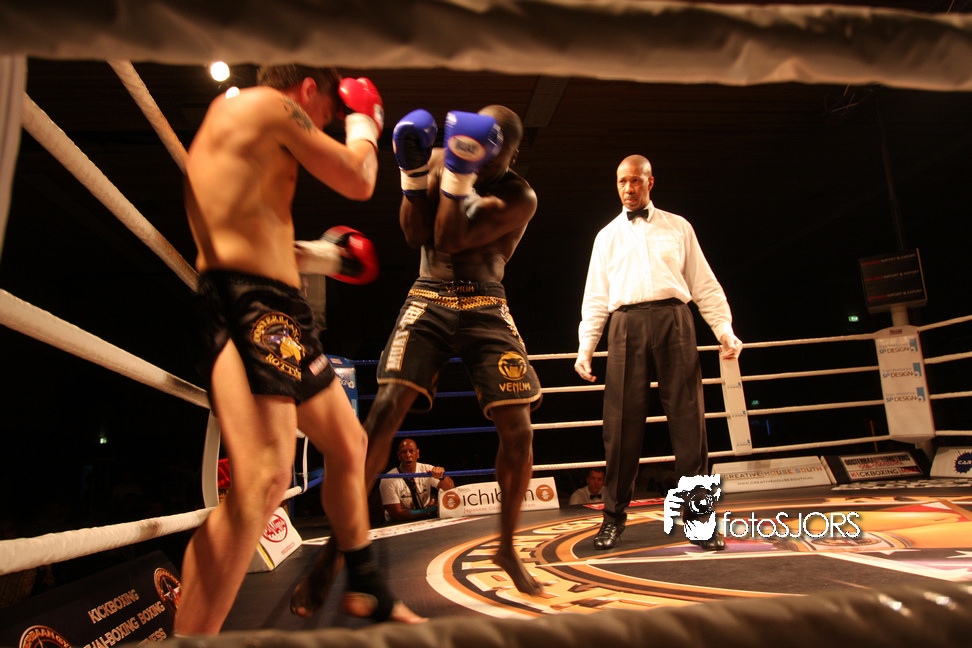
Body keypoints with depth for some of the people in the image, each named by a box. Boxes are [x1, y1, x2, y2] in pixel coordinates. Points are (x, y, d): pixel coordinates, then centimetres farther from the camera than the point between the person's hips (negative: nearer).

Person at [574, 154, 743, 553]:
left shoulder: (678, 227, 17)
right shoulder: (607, 236, 19)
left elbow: (704, 284, 13)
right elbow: (595, 297, 14)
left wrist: (725, 332, 2)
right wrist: (585, 347, 5)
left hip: (674, 322, 0)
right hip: (626, 326, 1)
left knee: (687, 420, -3)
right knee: (622, 423, -2)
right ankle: (614, 516, 9)